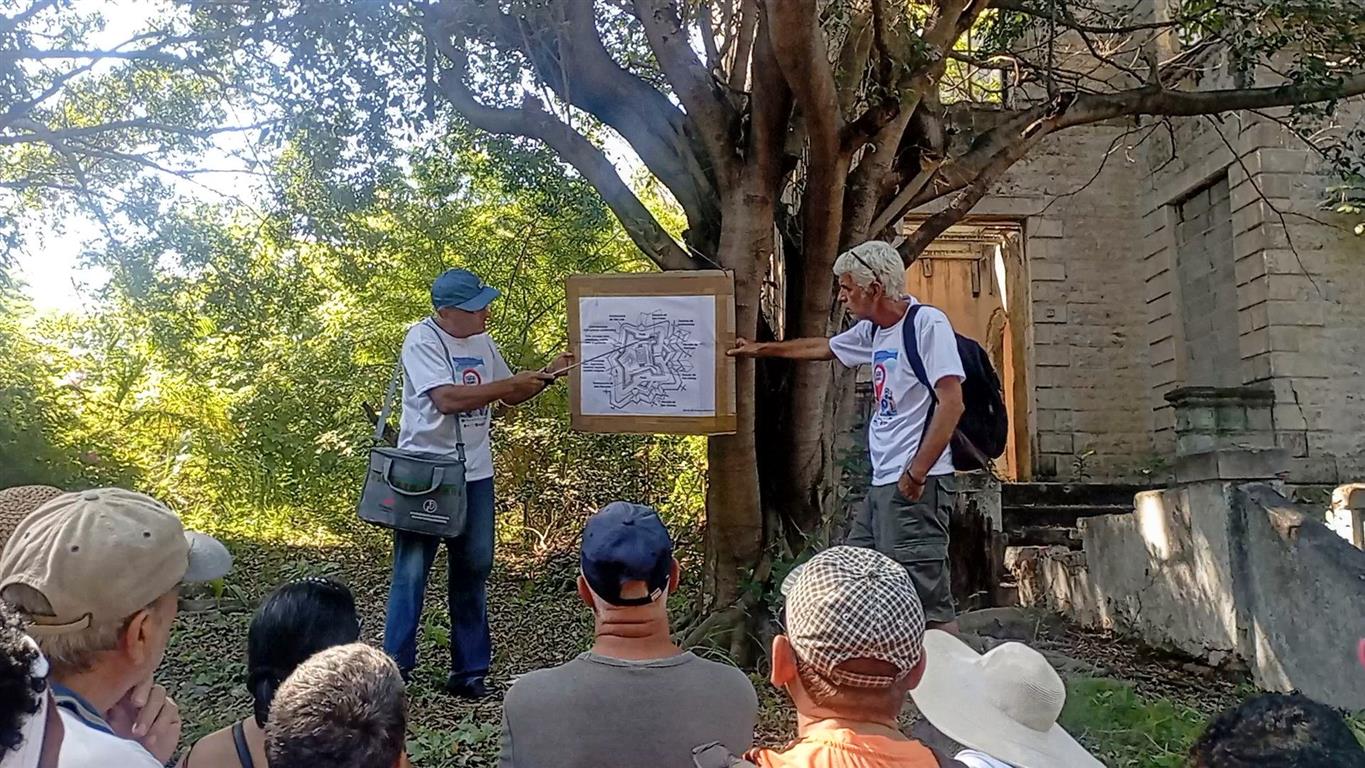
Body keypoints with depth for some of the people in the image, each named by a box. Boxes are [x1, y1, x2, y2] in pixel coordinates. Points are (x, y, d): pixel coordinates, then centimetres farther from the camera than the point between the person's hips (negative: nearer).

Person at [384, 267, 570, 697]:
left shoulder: (482, 343, 9)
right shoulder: (422, 339, -12)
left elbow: (511, 397, 20)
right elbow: (447, 399, -24)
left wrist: (548, 375, 4)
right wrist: (512, 383, -20)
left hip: (475, 473, 7)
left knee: (473, 569, 10)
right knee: (412, 570, -2)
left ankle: (470, 670, 20)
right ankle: (395, 667, 10)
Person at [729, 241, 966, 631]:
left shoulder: (928, 323, -11)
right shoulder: (872, 330, 15)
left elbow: (951, 403, -18)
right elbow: (820, 347, 33)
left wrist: (916, 474, -19)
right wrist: (761, 349, 41)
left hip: (916, 486, -9)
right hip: (882, 483, 9)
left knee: (930, 604, -9)